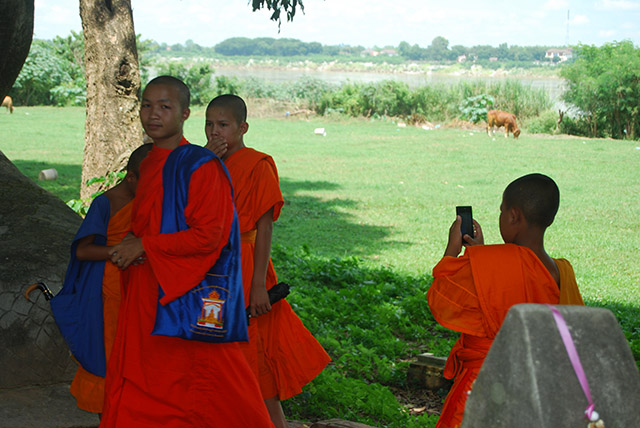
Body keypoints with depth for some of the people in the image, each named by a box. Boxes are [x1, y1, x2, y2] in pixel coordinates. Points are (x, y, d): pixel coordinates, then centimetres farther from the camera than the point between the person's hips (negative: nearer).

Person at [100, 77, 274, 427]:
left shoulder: (201, 166, -13)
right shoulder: (149, 163, 12)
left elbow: (208, 237, -19)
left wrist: (145, 246, -15)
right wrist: (130, 241, 5)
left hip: (186, 292, -8)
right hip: (145, 292, 8)